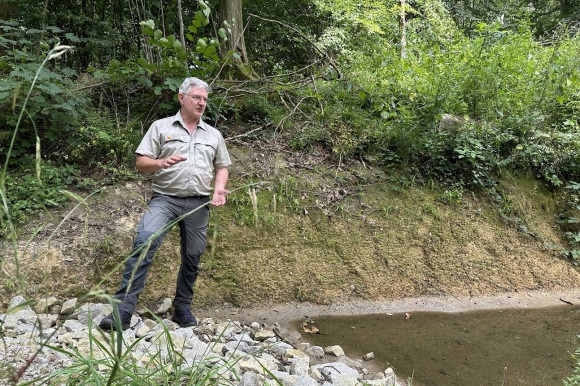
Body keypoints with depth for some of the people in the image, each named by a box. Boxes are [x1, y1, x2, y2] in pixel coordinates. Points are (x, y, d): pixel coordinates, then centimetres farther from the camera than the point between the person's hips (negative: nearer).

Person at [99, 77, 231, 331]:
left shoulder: (214, 135, 16)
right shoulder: (161, 127, 7)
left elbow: (222, 167, 20)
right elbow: (141, 163, 3)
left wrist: (219, 188, 0)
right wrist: (161, 163, -19)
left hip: (198, 204, 4)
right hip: (165, 198, -3)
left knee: (192, 256, 6)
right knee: (145, 240, -25)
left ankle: (182, 307, 24)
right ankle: (123, 308, -23)